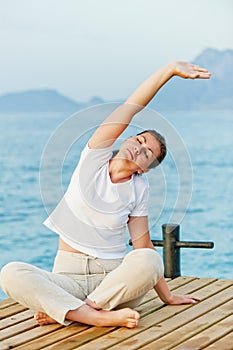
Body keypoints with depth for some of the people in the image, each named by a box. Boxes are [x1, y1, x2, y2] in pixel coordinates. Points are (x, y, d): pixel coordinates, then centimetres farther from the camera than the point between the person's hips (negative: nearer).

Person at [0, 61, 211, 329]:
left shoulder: (139, 188, 3)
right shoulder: (94, 159, 0)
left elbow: (143, 245, 6)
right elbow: (130, 108, -8)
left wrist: (167, 297, 6)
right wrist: (169, 69, -16)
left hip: (114, 278, 1)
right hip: (68, 276, 0)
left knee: (149, 261, -33)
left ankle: (61, 311, -25)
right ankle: (101, 317, -33)